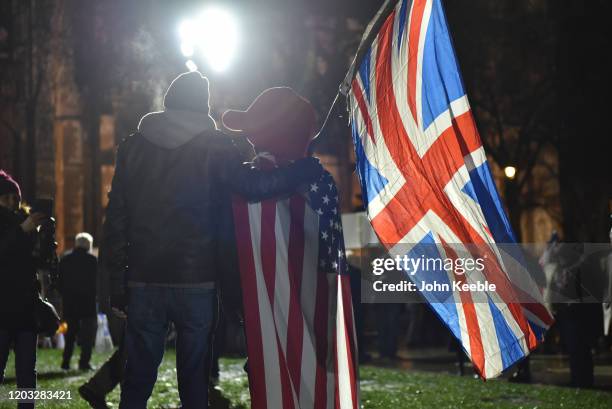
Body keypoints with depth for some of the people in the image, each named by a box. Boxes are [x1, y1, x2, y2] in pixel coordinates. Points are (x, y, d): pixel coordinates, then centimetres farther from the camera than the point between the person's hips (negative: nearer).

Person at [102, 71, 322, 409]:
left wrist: (117, 281, 9)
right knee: (194, 380, 5)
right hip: (197, 282, -2)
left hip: (144, 281, 2)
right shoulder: (214, 146, -1)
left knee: (137, 379, 6)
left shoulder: (133, 146, 8)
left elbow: (116, 217, 6)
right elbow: (252, 185, -16)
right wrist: (306, 169, -5)